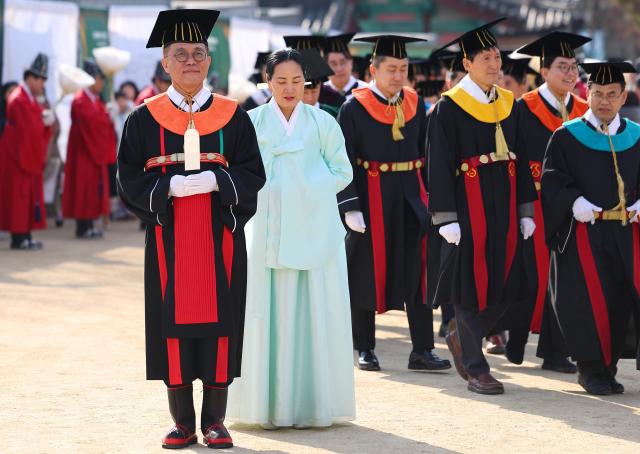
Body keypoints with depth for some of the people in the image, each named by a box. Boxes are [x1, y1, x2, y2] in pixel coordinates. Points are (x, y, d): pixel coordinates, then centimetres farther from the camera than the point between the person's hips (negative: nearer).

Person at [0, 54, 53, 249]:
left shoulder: (30, 99, 14)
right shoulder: (19, 100, -17)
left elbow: (38, 126, 11)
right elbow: (30, 130, -22)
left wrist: (47, 120, -9)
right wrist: (44, 121, -7)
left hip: (30, 157, 10)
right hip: (19, 157, -10)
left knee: (29, 195, 10)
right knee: (19, 195, -7)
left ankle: (25, 236, 13)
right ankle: (19, 237, -5)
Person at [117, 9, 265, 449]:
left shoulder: (233, 116, 5)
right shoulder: (145, 119, 4)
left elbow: (252, 174, 0)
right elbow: (130, 178, 0)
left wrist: (214, 180, -18)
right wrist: (171, 186, -17)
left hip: (219, 237, 0)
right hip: (169, 238, 0)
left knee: (219, 320, 0)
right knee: (174, 320, 0)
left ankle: (215, 421, 9)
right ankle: (183, 423, 8)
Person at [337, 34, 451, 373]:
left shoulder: (415, 105, 7)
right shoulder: (354, 108, -6)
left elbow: (424, 155, 12)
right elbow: (344, 164, -8)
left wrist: (430, 199, 7)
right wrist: (350, 207, -15)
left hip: (409, 198, 3)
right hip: (370, 200, -3)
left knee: (418, 272, -2)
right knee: (367, 275, 4)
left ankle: (421, 351, 0)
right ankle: (365, 350, 15)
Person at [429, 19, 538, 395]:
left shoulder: (509, 104, 11)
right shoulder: (450, 107, -6)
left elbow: (520, 160, 14)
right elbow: (439, 166, -8)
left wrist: (526, 210, 10)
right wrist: (446, 218, -13)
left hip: (505, 201, 6)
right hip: (470, 202, -6)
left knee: (505, 283, 6)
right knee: (473, 281, -2)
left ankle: (462, 340, 28)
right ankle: (475, 368, 5)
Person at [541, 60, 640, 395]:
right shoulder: (567, 137, 3)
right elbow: (551, 179, -2)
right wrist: (574, 201, -19)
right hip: (582, 231, -3)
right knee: (591, 301, -7)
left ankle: (608, 367, 13)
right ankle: (592, 369, 5)